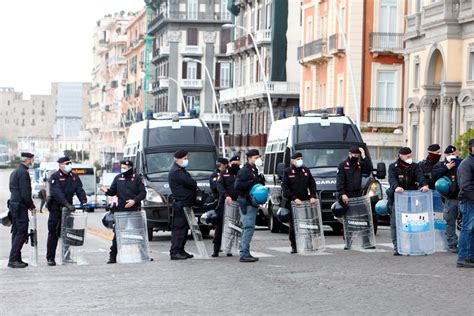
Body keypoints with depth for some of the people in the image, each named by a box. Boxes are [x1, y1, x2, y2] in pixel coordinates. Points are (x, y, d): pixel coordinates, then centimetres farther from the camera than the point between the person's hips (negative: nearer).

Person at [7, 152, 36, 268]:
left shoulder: (15, 172, 17)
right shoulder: (23, 172, -15)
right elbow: (25, 193, -20)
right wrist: (32, 206, -8)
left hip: (14, 205, 10)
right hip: (20, 207, -10)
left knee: (16, 233, 12)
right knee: (21, 233, -8)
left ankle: (16, 259, 14)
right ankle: (13, 260, -11)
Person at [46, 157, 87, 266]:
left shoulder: (74, 177, 9)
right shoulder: (55, 177, -10)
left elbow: (79, 190, 3)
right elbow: (57, 193, -22)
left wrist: (84, 201, -16)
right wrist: (67, 204, -34)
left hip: (68, 207, 5)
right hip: (56, 208, -5)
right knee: (53, 233, -3)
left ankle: (67, 256, 12)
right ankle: (50, 258, 1)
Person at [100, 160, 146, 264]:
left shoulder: (137, 178, 2)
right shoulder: (118, 178, 11)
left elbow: (143, 193, -1)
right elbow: (113, 192, 14)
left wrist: (134, 200, -15)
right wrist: (107, 191, -8)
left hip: (134, 210, -2)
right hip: (121, 210, 2)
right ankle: (113, 256, -1)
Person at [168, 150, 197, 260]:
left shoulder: (181, 170, 21)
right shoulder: (176, 172, -14)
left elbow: (191, 183, 20)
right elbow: (190, 183, -19)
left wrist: (193, 186, 0)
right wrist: (195, 186, 0)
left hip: (186, 203, 11)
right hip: (181, 203, -11)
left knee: (184, 228, 13)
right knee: (179, 227, -11)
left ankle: (180, 251, 18)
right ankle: (175, 252, -11)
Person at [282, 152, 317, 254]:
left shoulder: (306, 170, 12)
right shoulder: (287, 172, 0)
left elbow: (312, 184, 12)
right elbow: (285, 188, -6)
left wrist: (312, 196, -4)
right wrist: (294, 198, -16)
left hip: (305, 202, 3)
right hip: (292, 203, -3)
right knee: (293, 225, -1)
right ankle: (294, 247, 4)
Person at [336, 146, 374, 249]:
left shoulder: (360, 165, 13)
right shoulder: (343, 165, -1)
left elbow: (369, 169, -4)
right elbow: (340, 181, -8)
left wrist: (364, 157, -6)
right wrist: (342, 194, -18)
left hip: (358, 197, 4)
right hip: (347, 197, -4)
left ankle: (366, 243, 3)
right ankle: (348, 243, 5)